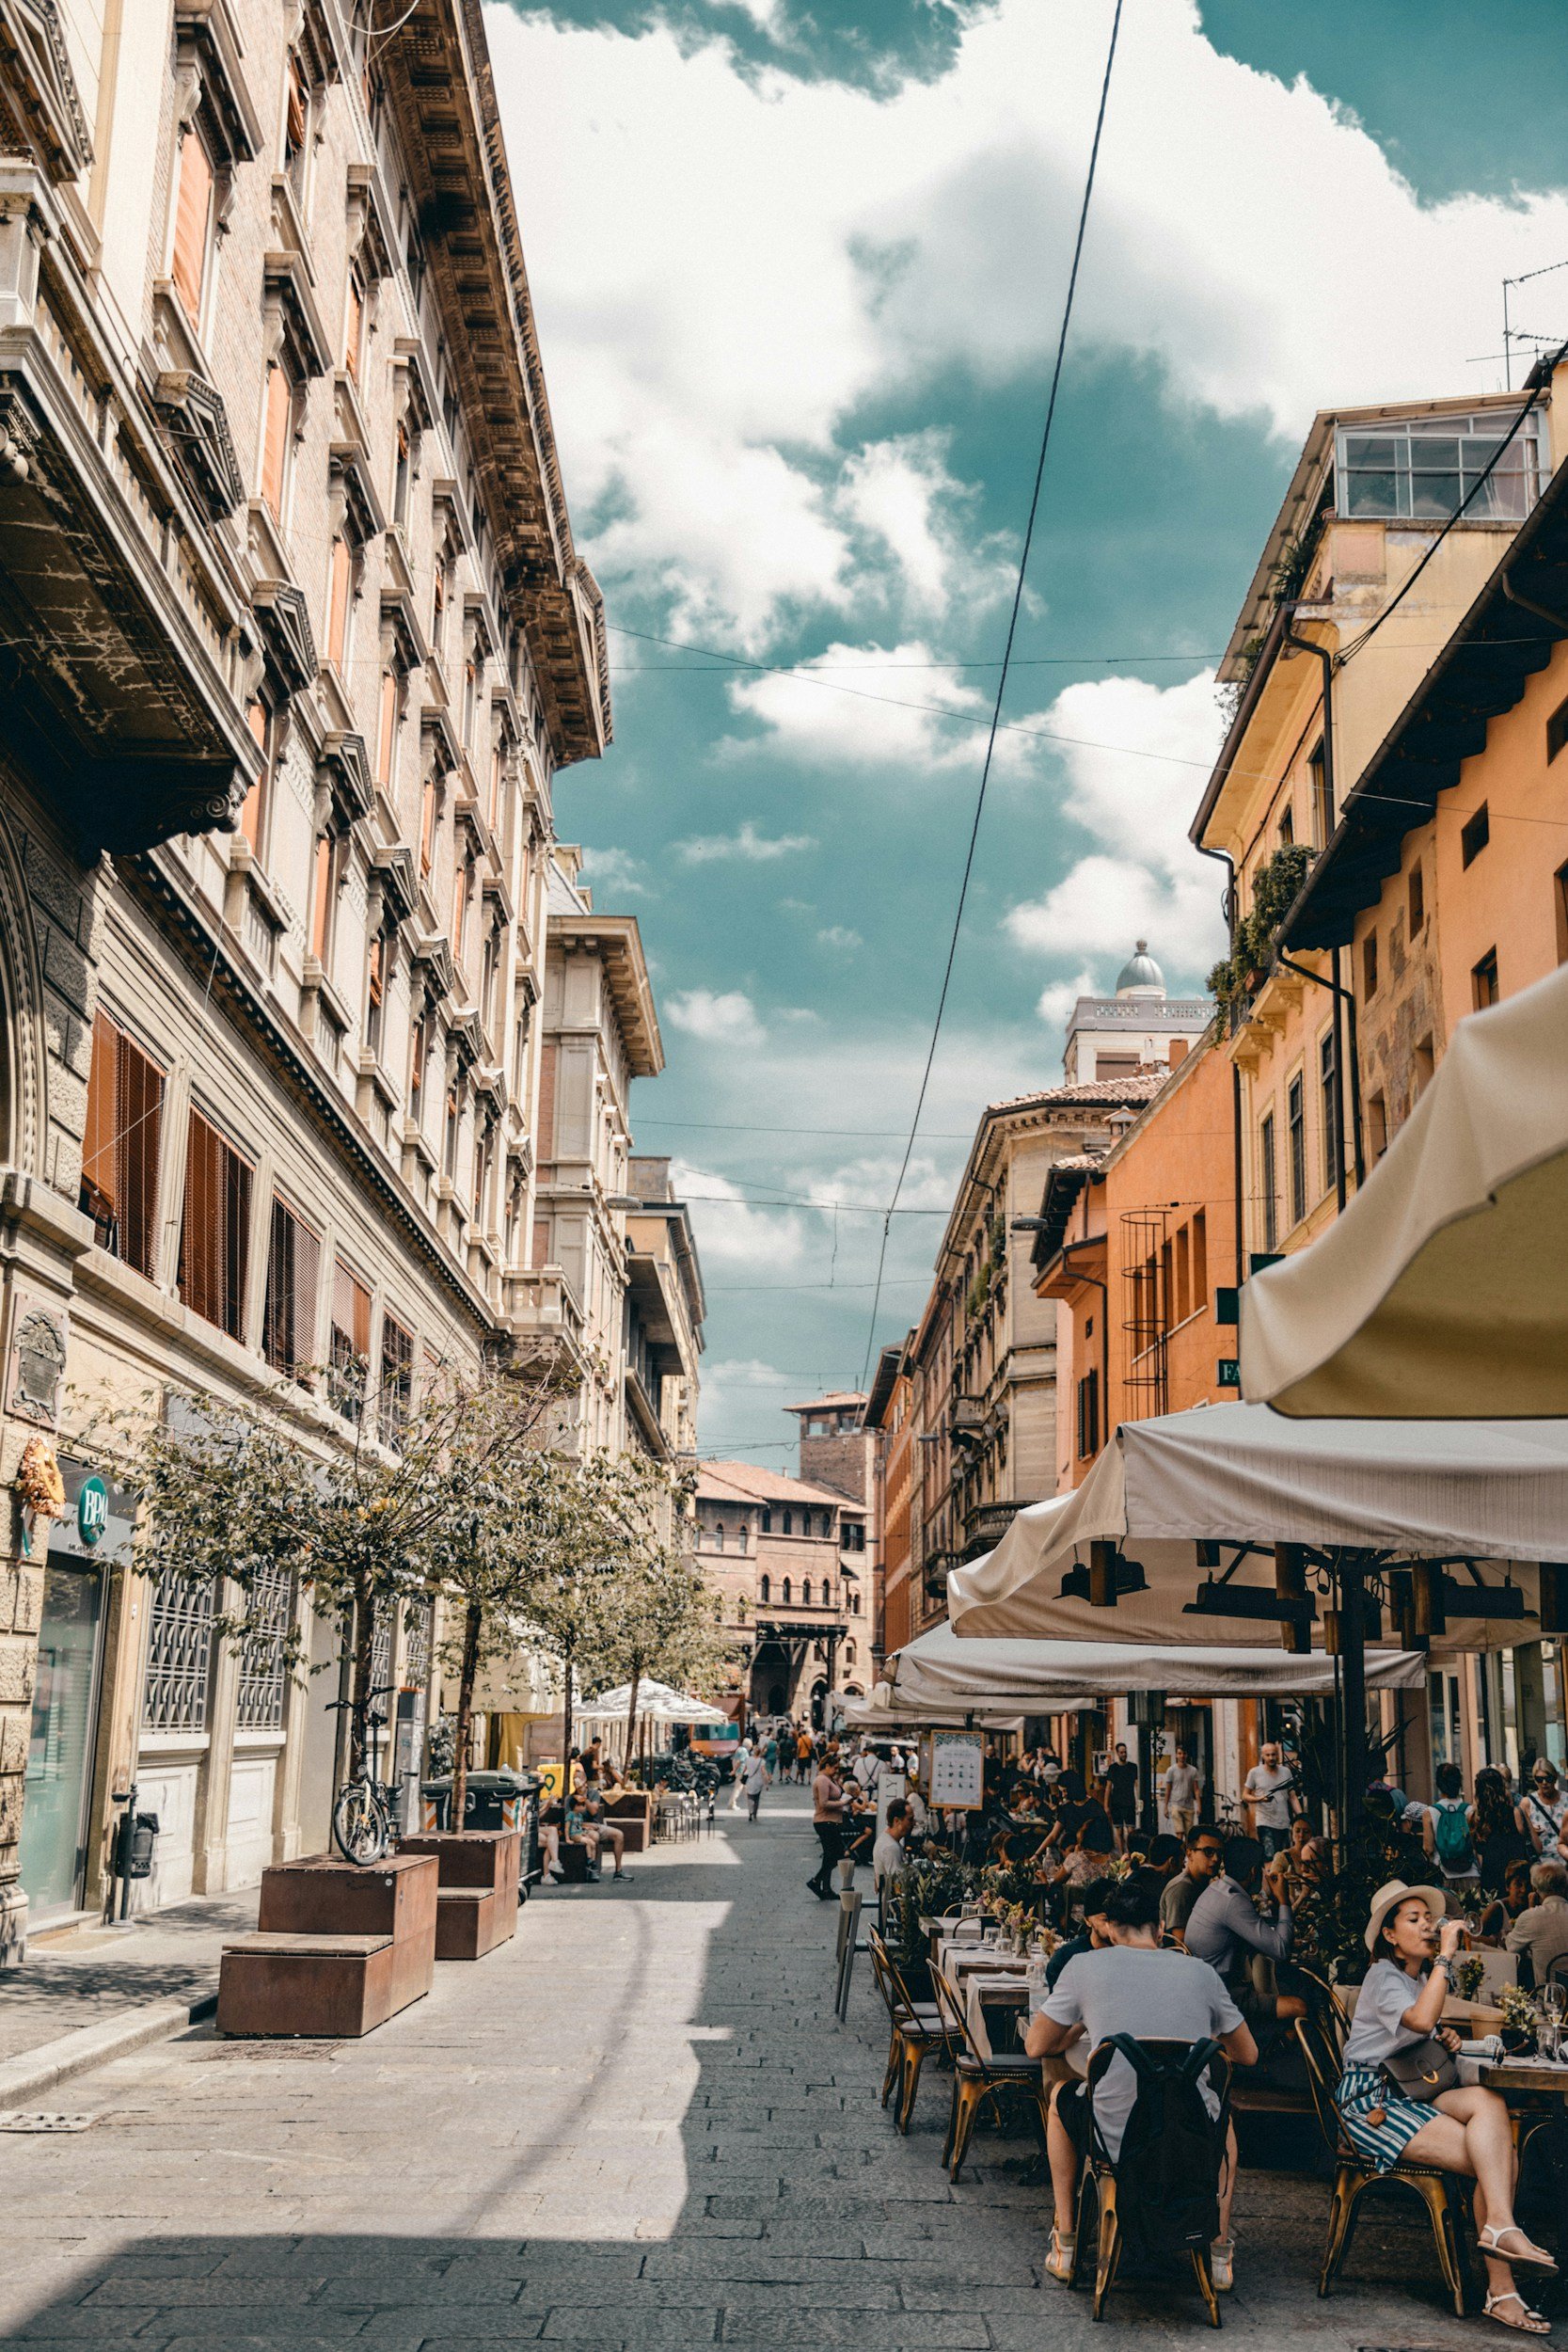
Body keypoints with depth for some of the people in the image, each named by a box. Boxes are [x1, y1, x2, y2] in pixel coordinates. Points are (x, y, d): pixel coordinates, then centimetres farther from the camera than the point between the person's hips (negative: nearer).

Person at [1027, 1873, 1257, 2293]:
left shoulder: (1086, 1966, -1)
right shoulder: (1201, 1972, 5)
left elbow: (1036, 2046, 9)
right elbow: (1247, 2055, 18)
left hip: (1114, 2144, -2)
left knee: (1062, 2096, 33)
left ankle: (1065, 2247, 35)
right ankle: (1220, 2251, 34)